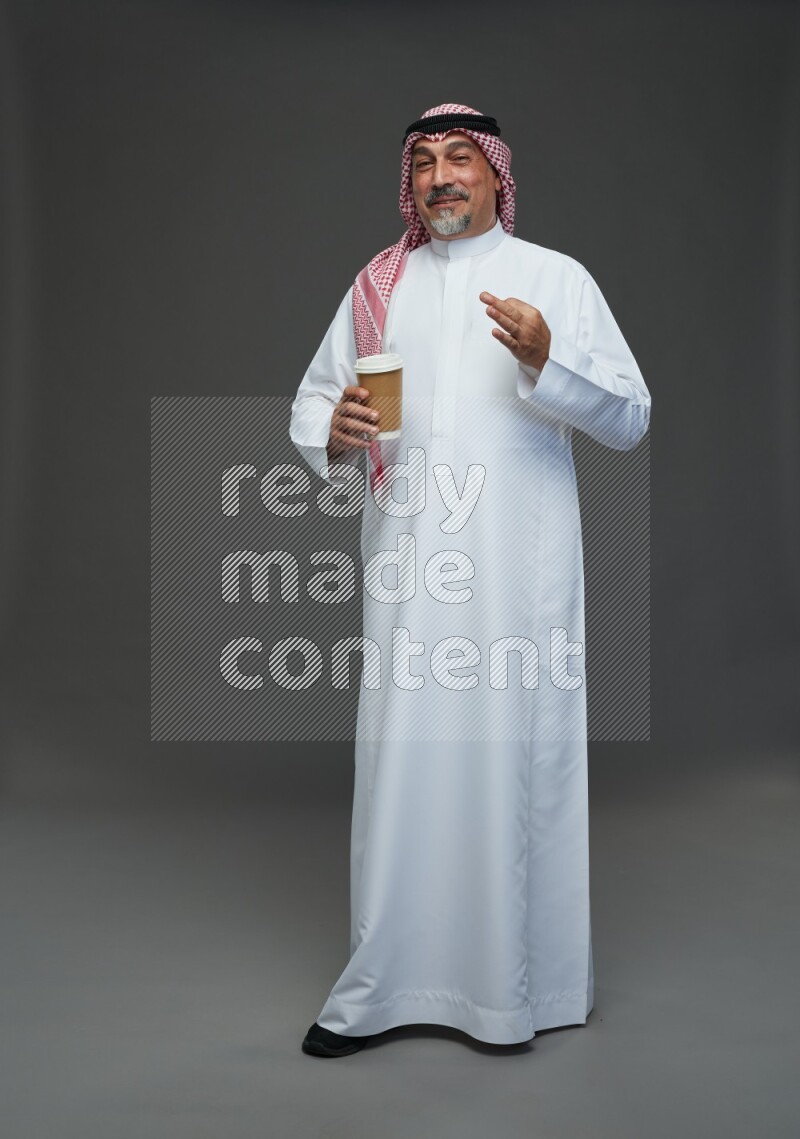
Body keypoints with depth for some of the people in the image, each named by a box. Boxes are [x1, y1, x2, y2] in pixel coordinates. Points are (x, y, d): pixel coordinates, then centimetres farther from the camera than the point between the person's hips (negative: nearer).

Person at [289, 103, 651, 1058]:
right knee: (402, 756, 1)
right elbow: (309, 408, 16)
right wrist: (334, 433, -8)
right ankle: (382, 986, 11)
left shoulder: (557, 279, 8)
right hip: (408, 559, 2)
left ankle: (520, 983, 13)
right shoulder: (377, 287, 16)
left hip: (519, 560, -2)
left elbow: (630, 420, 1)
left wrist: (546, 361, -16)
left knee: (517, 753, -1)